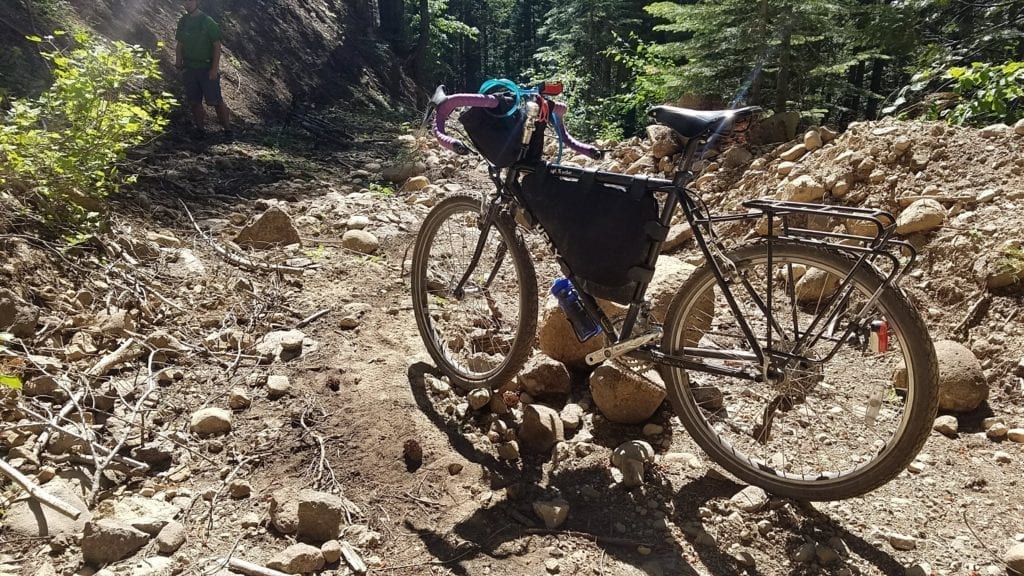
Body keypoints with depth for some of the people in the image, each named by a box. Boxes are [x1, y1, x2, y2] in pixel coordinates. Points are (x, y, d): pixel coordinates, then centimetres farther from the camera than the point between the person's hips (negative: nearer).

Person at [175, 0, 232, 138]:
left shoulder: (208, 22, -7)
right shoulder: (182, 22, 8)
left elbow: (217, 46, -9)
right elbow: (179, 45, 15)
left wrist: (214, 68, -15)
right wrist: (178, 63, 4)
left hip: (207, 68, -5)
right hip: (189, 68, 5)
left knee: (215, 100, -7)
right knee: (194, 102, 7)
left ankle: (227, 127, 2)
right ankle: (200, 128, 18)